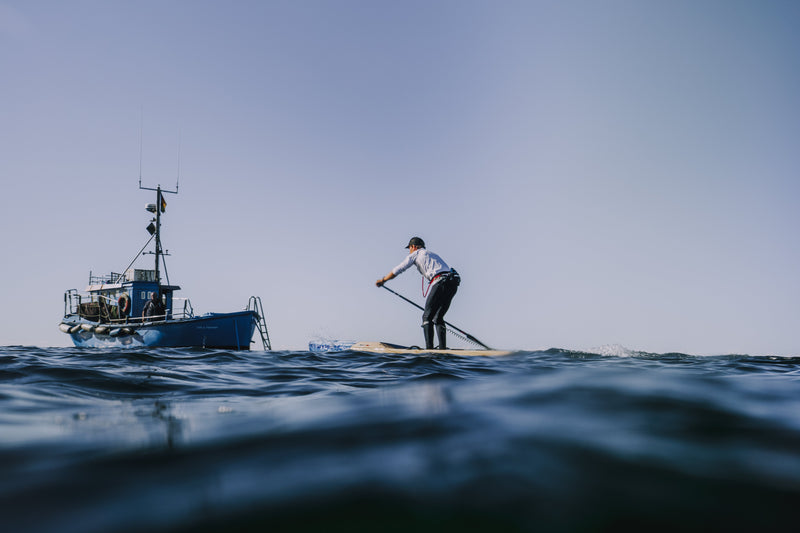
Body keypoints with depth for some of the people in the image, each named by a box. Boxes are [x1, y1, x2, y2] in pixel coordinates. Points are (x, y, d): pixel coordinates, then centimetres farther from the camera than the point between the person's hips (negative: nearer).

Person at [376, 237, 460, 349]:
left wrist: (383, 280, 31)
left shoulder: (416, 254, 14)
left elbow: (398, 270, 15)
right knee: (438, 318, 13)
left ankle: (429, 349, -9)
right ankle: (443, 349, 5)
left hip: (440, 281, -7)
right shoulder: (433, 255, 35)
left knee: (427, 317, 0)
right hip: (453, 284, 7)